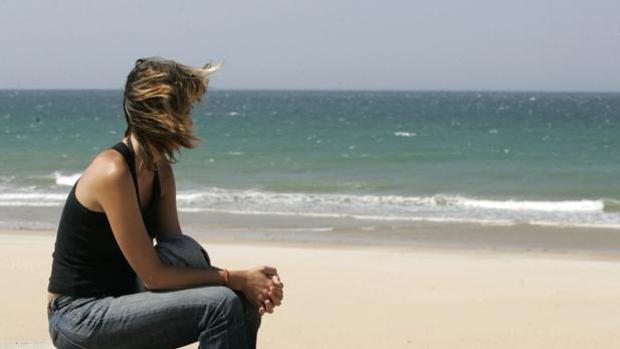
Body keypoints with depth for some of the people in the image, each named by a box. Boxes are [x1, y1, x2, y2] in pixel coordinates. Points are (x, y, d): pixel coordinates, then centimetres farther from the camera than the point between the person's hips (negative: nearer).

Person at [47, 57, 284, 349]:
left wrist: (247, 280, -10)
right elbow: (153, 275, -21)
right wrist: (235, 279, -16)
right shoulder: (113, 171, -21)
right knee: (221, 304, -22)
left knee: (245, 307, -2)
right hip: (79, 316, -9)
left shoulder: (161, 171, 6)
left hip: (117, 300, 9)